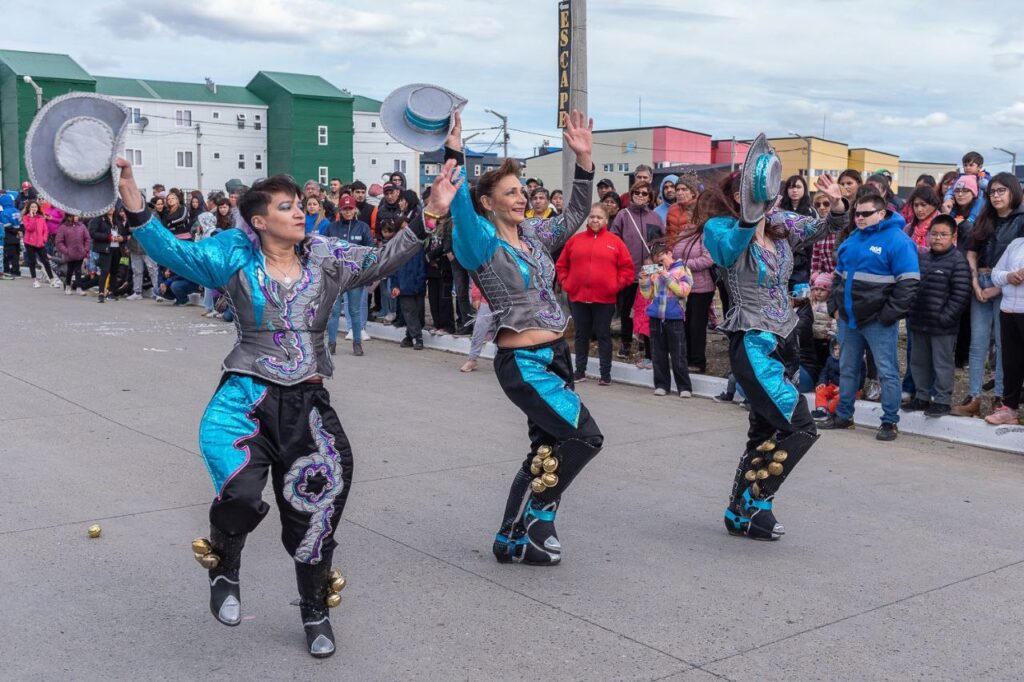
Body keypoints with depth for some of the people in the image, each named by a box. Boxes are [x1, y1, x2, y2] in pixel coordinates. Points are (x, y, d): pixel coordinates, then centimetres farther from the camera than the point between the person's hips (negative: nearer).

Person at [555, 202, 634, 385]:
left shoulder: (614, 241, 0)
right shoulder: (575, 239, 6)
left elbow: (627, 267, 1)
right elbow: (561, 265, 12)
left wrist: (617, 285, -6)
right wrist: (565, 283, 2)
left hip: (604, 298, -2)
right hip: (578, 297, 2)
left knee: (603, 335, 5)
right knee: (581, 335, 12)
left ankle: (606, 373, 11)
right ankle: (580, 371, 22)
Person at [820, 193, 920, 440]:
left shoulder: (897, 241, -10)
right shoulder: (852, 240, 14)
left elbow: (908, 282, -15)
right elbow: (839, 275, 23)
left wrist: (890, 314, -18)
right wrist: (834, 304, 12)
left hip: (878, 321, -7)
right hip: (848, 318, 7)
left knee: (887, 372, -1)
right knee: (848, 368, 16)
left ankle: (890, 422, 6)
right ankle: (843, 415, 27)